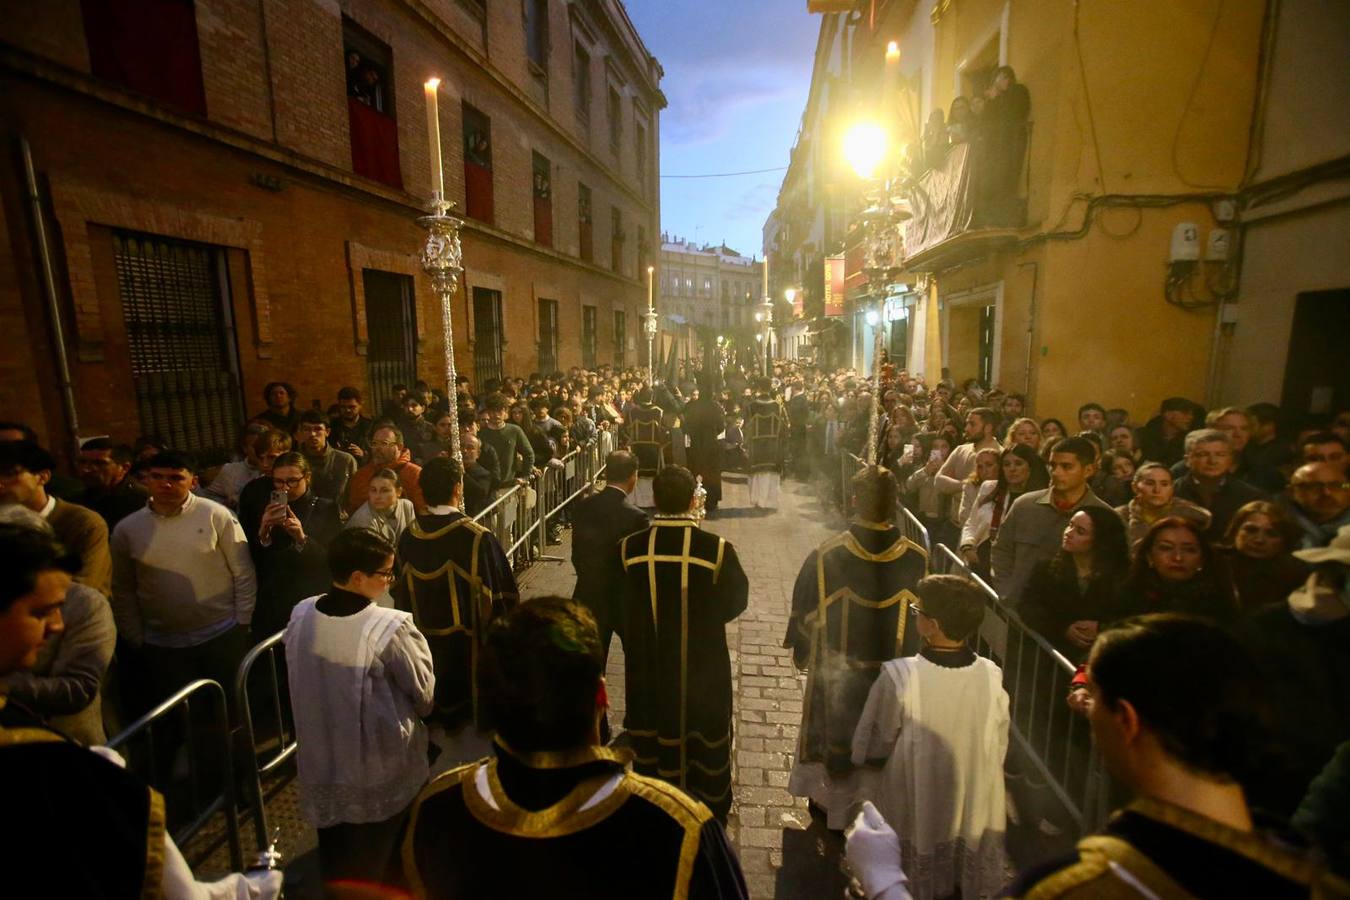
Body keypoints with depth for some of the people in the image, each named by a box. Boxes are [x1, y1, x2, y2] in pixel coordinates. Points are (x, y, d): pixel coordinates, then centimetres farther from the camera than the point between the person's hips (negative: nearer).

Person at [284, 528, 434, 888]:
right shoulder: (389, 627, -30)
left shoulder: (300, 616, -11)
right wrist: (415, 641, -2)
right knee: (385, 864, 23)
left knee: (336, 866, 28)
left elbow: (299, 685, 4)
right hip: (382, 771, -5)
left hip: (322, 763, 5)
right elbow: (424, 692, -16)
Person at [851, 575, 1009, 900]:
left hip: (917, 815, -3)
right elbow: (999, 749, 0)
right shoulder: (991, 676, -16)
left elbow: (868, 749, -15)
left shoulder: (898, 676, -29)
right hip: (977, 813, 4)